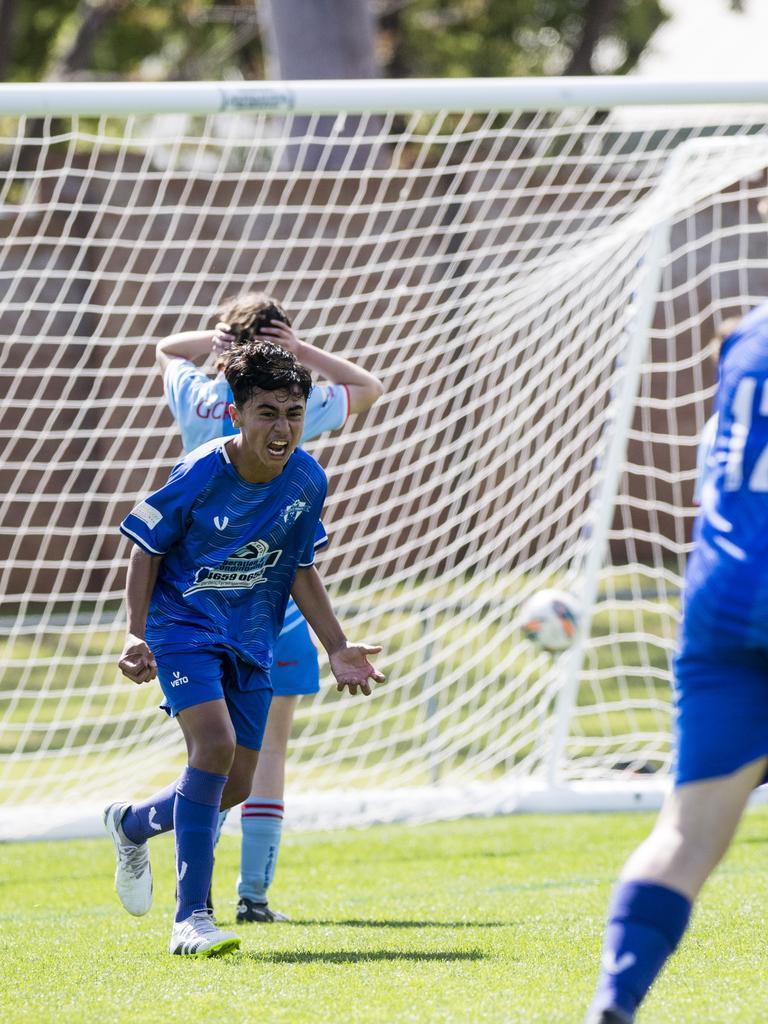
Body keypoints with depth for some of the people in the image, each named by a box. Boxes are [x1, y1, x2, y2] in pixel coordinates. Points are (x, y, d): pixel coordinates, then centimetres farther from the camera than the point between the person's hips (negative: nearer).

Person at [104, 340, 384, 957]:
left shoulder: (307, 480, -5)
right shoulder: (200, 474, -18)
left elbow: (300, 570, 9)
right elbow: (147, 550, -6)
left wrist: (338, 648, 5)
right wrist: (137, 634, -16)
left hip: (252, 640, 5)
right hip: (184, 626, -5)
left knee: (236, 786, 6)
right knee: (215, 743, -26)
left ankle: (133, 823, 39)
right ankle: (191, 917, -23)